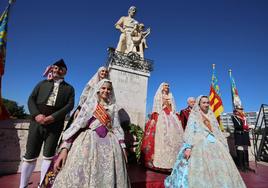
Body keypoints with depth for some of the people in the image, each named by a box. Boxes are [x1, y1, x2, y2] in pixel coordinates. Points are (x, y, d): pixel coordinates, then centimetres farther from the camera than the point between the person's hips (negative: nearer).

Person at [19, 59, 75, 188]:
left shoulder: (69, 88, 10)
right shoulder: (42, 83, 17)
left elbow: (70, 105, -3)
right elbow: (31, 99, 8)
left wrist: (53, 117, -15)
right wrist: (36, 114, -11)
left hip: (55, 125, -1)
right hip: (37, 122, 2)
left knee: (48, 156, 5)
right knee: (30, 155, 7)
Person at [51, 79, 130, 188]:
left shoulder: (113, 107, 11)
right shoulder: (89, 104, 4)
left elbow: (117, 128, 10)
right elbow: (77, 124, -5)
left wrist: (122, 147, 4)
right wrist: (64, 148, -13)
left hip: (109, 143, 2)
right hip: (89, 141, -2)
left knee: (108, 178, 3)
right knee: (82, 176, -4)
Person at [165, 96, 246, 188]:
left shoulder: (211, 116, 19)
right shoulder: (193, 116, 3)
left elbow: (218, 132, 21)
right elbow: (190, 131, -8)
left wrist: (224, 146, 13)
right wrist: (188, 147, -20)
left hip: (214, 145, 6)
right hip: (200, 145, -5)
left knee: (219, 168, 2)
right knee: (202, 168, -12)